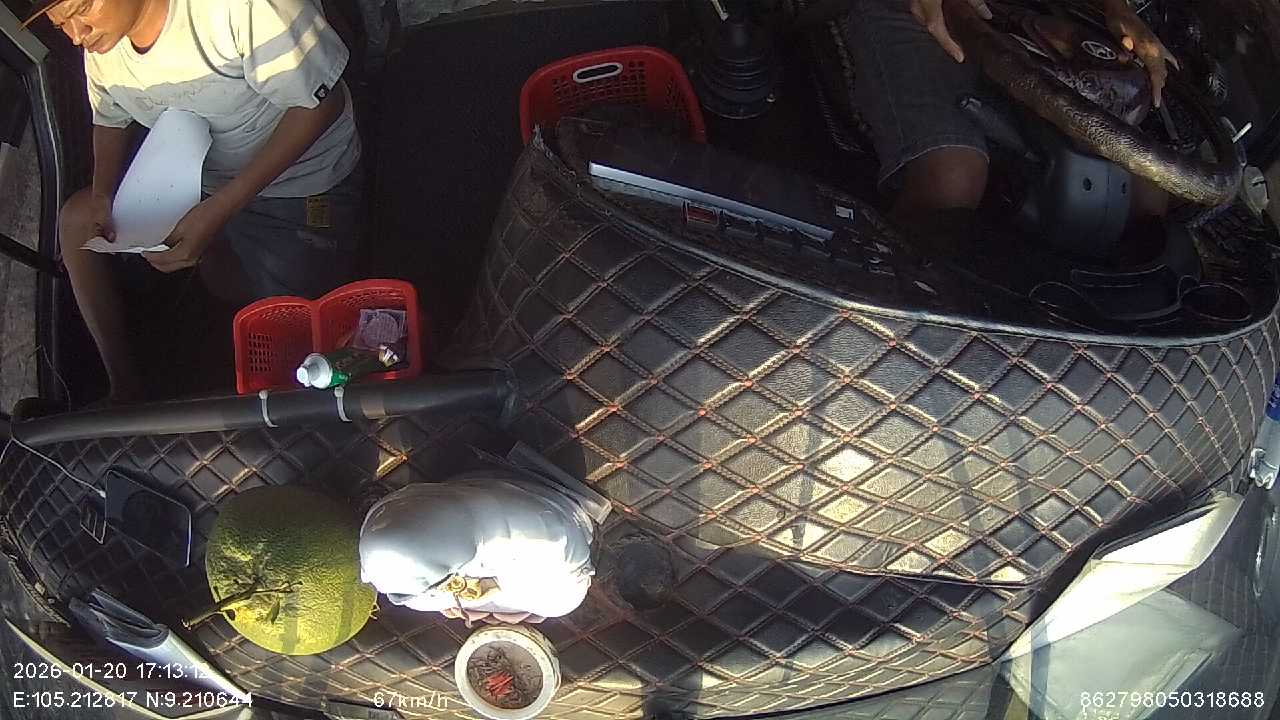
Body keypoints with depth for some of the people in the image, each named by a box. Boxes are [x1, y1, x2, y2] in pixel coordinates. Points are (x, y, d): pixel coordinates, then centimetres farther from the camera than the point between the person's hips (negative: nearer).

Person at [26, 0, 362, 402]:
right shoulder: (100, 45, -7)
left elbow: (320, 104, -28)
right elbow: (110, 120, 13)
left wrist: (218, 210, -31)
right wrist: (103, 195, -9)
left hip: (302, 184, -6)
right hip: (202, 176, 7)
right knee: (76, 220, 0)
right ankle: (123, 386, 8)